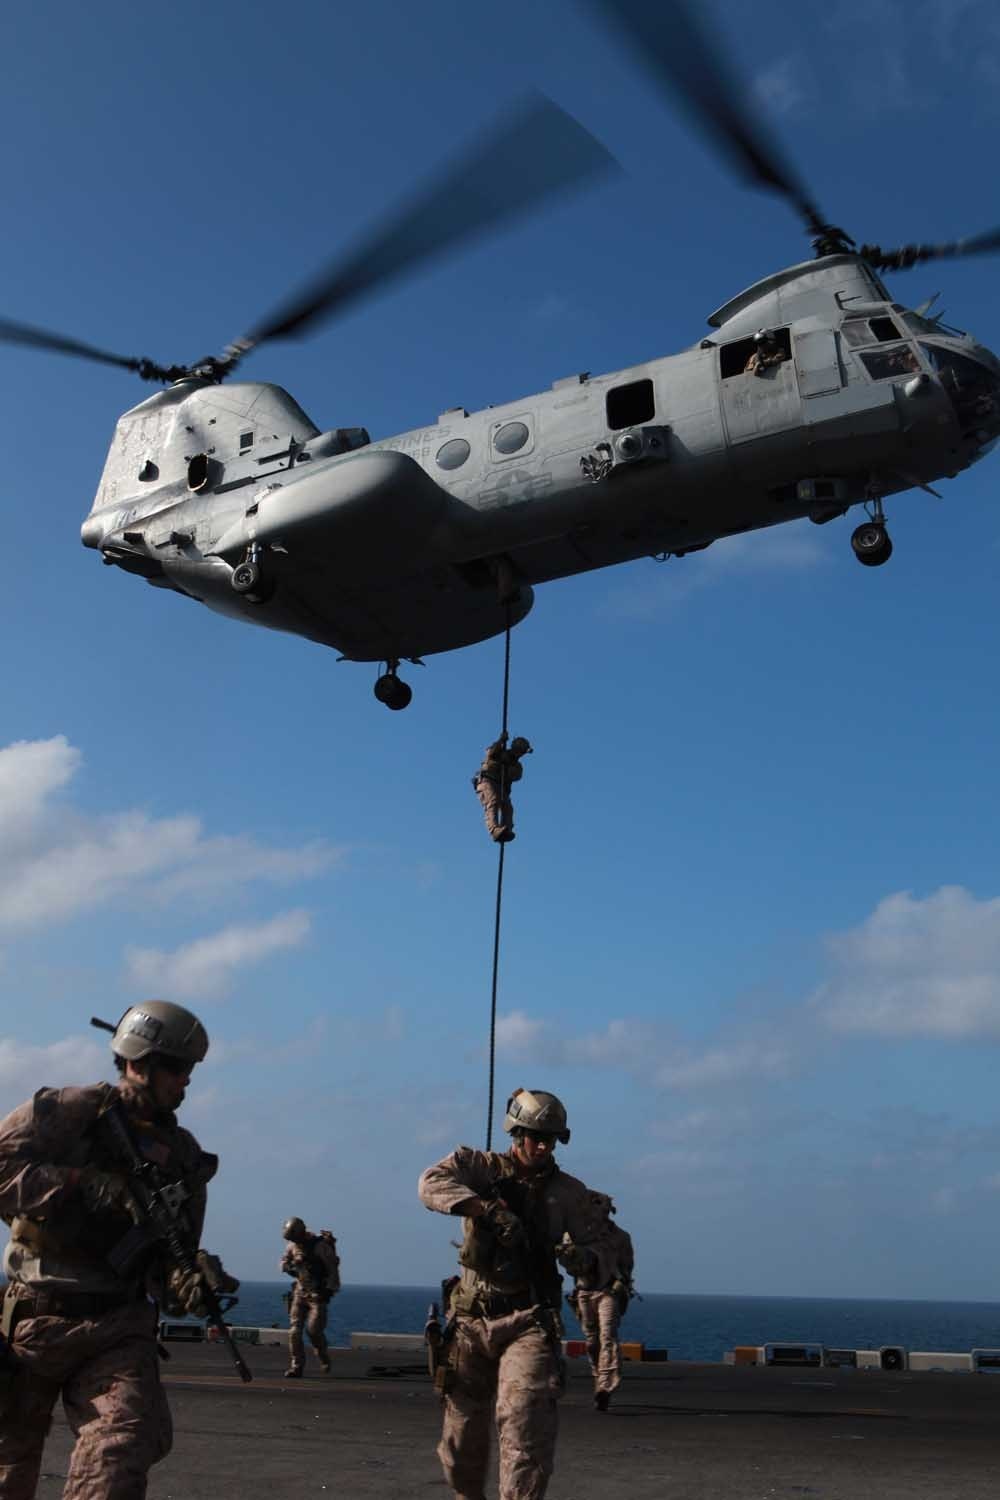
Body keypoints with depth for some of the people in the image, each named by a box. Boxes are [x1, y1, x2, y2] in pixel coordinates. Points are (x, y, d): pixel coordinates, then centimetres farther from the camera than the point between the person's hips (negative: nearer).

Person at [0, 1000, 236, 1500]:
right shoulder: (68, 1111, -4)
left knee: (126, 1444, -23)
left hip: (117, 1331, 2)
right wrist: (91, 1187, -23)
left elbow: (169, 1255, 7)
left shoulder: (183, 1156, 7)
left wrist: (190, 1278, -17)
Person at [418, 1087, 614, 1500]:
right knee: (462, 1430, 13)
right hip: (472, 1317, 1)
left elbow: (597, 1246, 4)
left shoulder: (568, 1191, 3)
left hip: (529, 1321, -1)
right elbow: (432, 1183, -18)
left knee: (525, 1423, -19)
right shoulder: (477, 1166, 0)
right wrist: (488, 1208, -30)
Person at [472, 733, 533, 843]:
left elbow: (516, 776, -2)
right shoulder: (500, 753, 15)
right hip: (486, 781, -5)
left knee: (507, 806, -23)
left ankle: (506, 832, -41)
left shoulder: (517, 766, 22)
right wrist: (501, 740, -9)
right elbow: (490, 753, -9)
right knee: (493, 803, -30)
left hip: (501, 787, 5)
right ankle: (495, 831, -53)